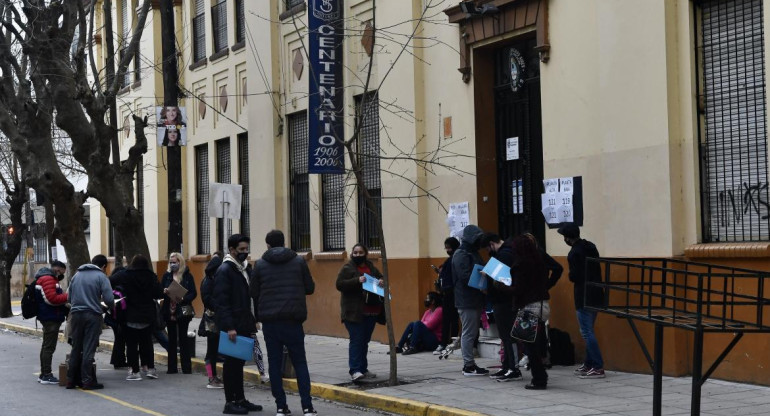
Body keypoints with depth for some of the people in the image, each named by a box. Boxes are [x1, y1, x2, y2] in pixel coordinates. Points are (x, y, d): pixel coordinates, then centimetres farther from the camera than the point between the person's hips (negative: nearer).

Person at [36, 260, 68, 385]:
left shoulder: (48, 278, 20)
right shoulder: (48, 279, -14)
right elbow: (52, 299, -22)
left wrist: (64, 298, 9)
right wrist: (68, 296, -16)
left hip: (49, 318, 11)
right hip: (51, 318, -11)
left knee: (46, 346, 15)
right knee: (49, 347, -8)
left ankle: (44, 374, 21)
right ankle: (46, 375, -7)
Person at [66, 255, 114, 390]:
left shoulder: (77, 275, 14)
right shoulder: (101, 276, -3)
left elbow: (69, 297, 16)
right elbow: (108, 299, -11)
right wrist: (112, 307, 9)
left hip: (76, 314, 5)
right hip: (92, 315, -5)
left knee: (76, 348, 12)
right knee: (89, 349, -1)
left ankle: (71, 379, 14)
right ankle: (87, 381, 0)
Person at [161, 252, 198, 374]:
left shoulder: (187, 276, -2)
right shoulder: (166, 275, 6)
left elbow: (194, 293, -5)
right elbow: (159, 291, 7)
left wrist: (183, 299, -21)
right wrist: (164, 292, -15)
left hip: (183, 311, -3)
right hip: (169, 311, 3)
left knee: (183, 338, 1)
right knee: (172, 339, 7)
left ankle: (186, 367, 5)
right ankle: (172, 367, 11)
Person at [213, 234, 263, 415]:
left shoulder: (244, 269, 15)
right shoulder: (224, 270, -12)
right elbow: (221, 301, -18)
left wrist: (251, 321, 15)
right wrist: (229, 327, -23)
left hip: (243, 325, 8)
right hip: (232, 326, -8)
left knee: (238, 362, 13)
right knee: (231, 363, -3)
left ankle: (240, 399, 19)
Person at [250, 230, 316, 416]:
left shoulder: (260, 265, 1)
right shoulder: (299, 262, 2)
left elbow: (253, 292, 2)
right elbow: (310, 288, 5)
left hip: (269, 319, 0)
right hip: (292, 319, 0)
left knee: (275, 363, 8)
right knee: (300, 362, 6)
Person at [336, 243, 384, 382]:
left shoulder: (371, 267, 16)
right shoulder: (347, 268, -2)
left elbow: (381, 278, 25)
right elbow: (339, 284, -12)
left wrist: (381, 282, 0)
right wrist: (357, 281, -23)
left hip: (371, 312, 6)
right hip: (354, 312, -6)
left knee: (365, 341, 11)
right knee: (356, 340, -12)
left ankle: (363, 369, 17)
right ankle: (354, 370, -15)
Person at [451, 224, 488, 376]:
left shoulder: (472, 253, 20)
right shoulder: (461, 255, -12)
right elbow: (465, 277, -21)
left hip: (474, 300, 10)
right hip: (466, 300, -10)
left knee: (472, 332, 12)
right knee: (468, 333, -6)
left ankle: (469, 364, 17)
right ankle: (468, 365, -3)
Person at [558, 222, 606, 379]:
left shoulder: (575, 253, -16)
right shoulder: (591, 246, 11)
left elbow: (574, 276, -19)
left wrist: (571, 276, 2)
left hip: (584, 297, -9)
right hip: (596, 295, 9)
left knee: (587, 332, -6)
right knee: (588, 331, 17)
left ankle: (598, 367, -9)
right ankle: (589, 364, 21)